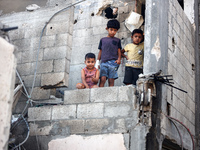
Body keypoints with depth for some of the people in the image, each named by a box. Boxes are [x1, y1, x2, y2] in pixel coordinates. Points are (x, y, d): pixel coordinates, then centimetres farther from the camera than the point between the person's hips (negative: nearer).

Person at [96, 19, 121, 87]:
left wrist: (119, 59, -7)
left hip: (113, 62, 0)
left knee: (111, 80, -4)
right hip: (104, 62, 0)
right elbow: (100, 51, 19)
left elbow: (119, 51, 11)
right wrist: (97, 61, 12)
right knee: (102, 79, -14)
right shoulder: (103, 40, 18)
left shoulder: (117, 40, 15)